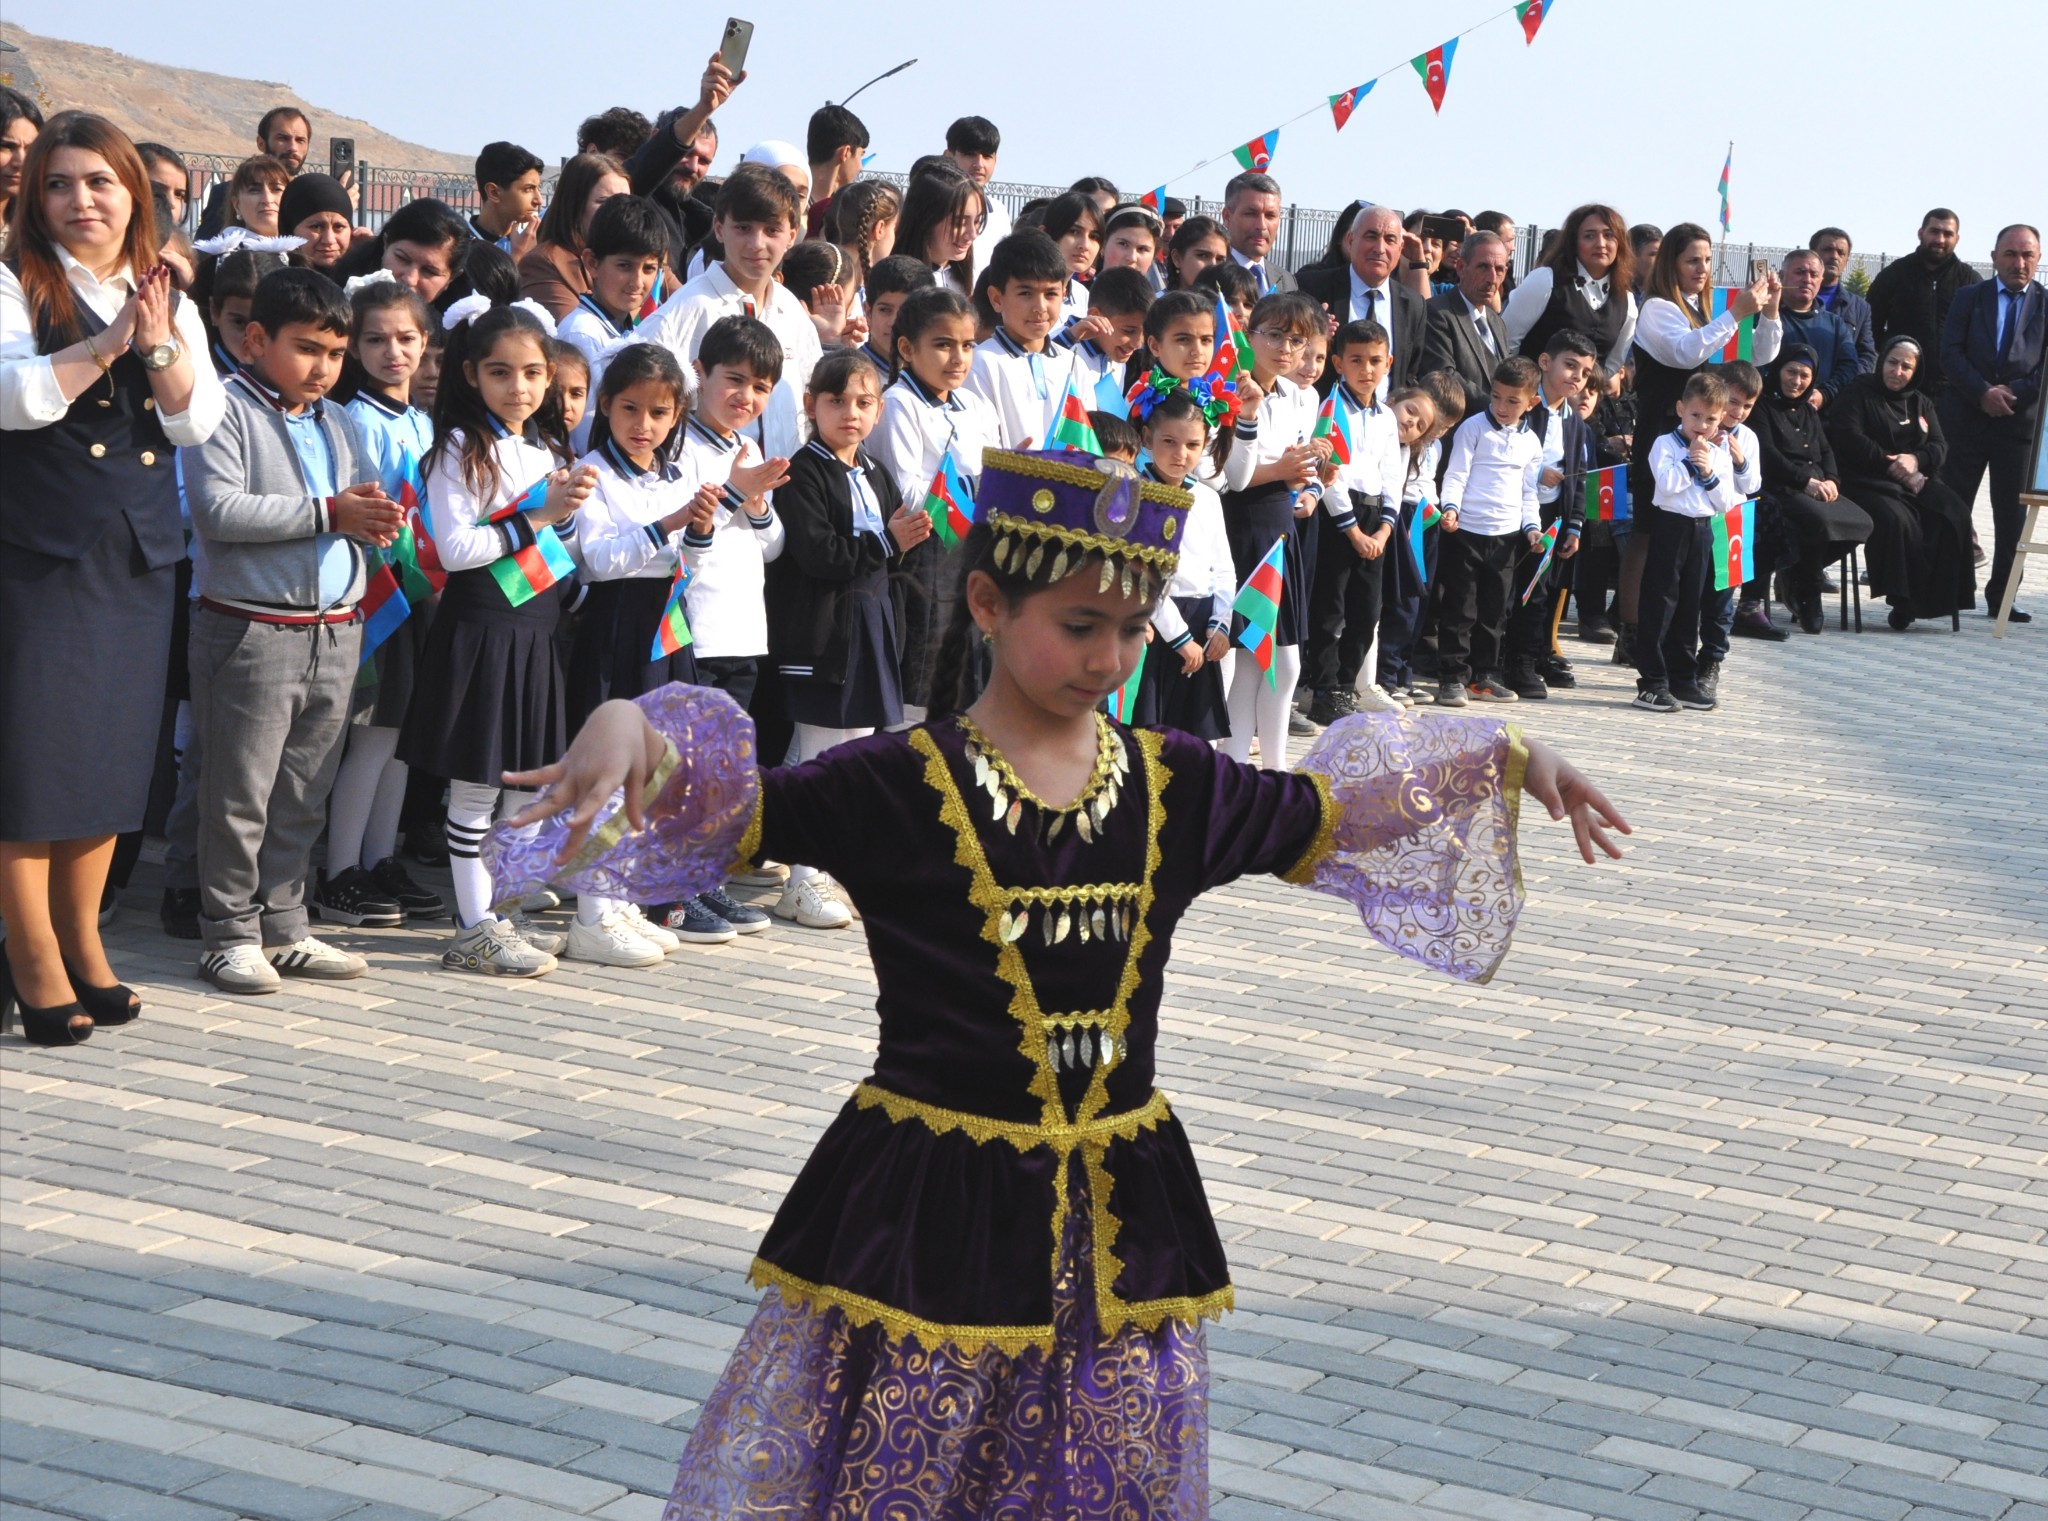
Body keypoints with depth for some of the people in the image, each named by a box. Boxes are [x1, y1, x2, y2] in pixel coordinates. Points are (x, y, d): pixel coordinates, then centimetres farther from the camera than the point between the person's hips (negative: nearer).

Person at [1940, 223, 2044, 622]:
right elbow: (1950, 353, -1)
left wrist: (2012, 392, -12)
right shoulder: (1969, 298, 9)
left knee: (2013, 515, 2)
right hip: (1966, 420, 0)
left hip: (2020, 421, 0)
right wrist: (1983, 392, -13)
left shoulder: (2044, 304, 7)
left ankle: (2000, 598, 8)